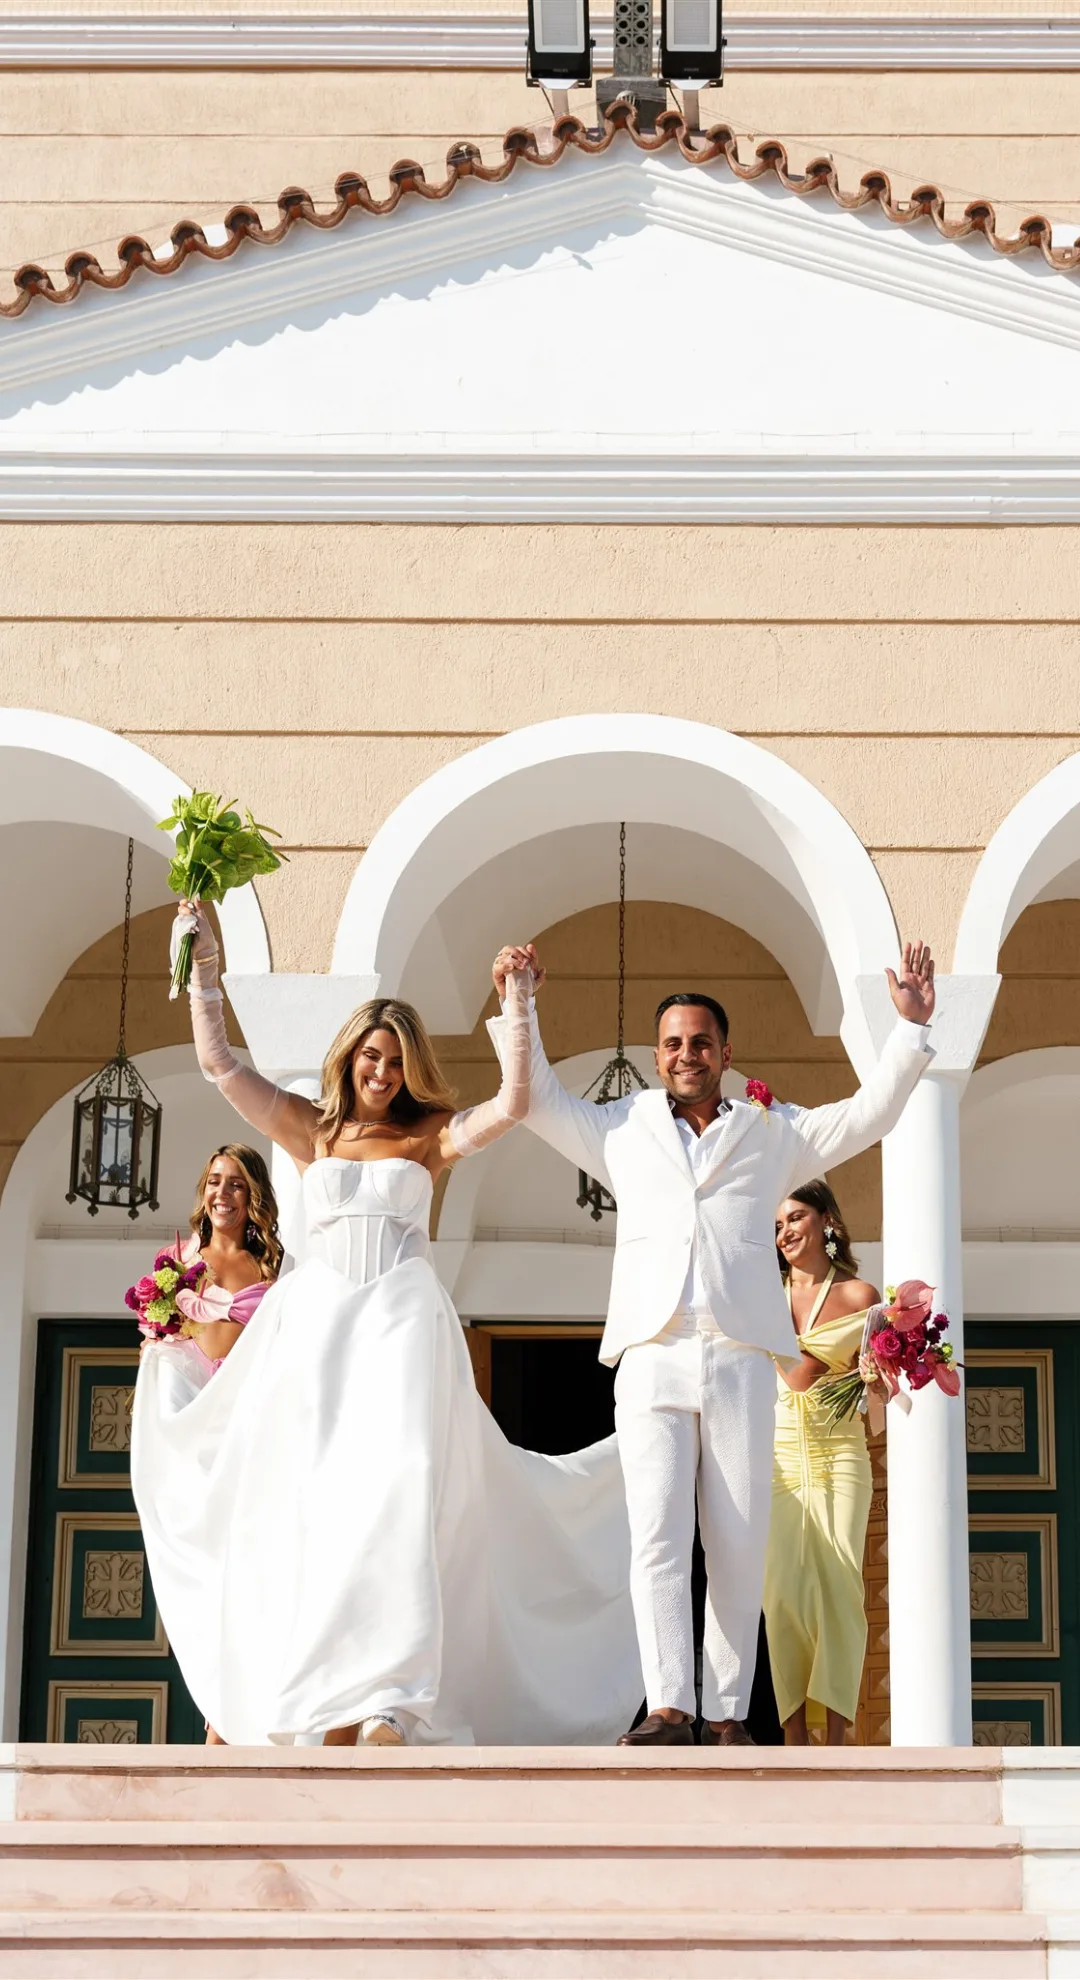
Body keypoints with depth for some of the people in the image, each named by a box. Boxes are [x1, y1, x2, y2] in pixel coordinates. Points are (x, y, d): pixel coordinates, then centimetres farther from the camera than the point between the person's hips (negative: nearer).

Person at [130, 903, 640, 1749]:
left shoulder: (432, 1136, 10)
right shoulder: (311, 1129, 15)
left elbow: (513, 1102, -5)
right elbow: (220, 1062, 10)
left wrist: (518, 1008, -7)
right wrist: (204, 967, 6)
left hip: (403, 1319, -2)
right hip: (316, 1319, 3)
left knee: (393, 1492, -17)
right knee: (310, 1498, -4)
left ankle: (382, 1704, -26)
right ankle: (326, 1706, -1)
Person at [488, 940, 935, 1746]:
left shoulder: (773, 1133, 20)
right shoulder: (622, 1129, 22)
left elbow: (870, 1114, 18)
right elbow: (538, 1098, 26)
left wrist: (910, 1028, 11)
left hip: (741, 1360, 0)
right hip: (653, 1358, 0)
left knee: (740, 1547, -4)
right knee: (658, 1538, -12)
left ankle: (729, 1713, -1)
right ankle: (669, 1709, -17)